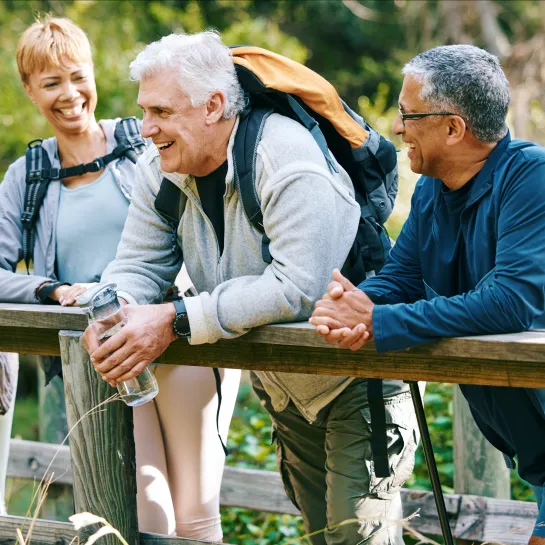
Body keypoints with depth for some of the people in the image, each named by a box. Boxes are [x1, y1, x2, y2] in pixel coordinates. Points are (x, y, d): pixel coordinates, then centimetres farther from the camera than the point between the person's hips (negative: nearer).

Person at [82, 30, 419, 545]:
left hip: (356, 381, -7)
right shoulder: (159, 171, -6)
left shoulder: (287, 160, -30)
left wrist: (177, 320, -38)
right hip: (283, 388, 8)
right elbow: (137, 267, -3)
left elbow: (299, 286, -38)